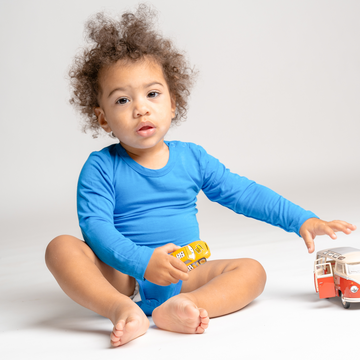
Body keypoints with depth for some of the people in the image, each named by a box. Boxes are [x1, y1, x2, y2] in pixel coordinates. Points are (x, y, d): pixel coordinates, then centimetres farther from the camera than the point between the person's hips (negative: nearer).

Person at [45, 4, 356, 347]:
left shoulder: (191, 158, 8)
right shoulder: (101, 168, -4)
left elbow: (244, 193, 9)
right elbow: (95, 225, -15)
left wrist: (302, 219, 1)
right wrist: (142, 261, -31)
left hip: (183, 277, 3)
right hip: (121, 277, -3)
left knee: (251, 271, -18)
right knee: (61, 247, -26)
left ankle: (179, 308, -42)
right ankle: (122, 310, -44)